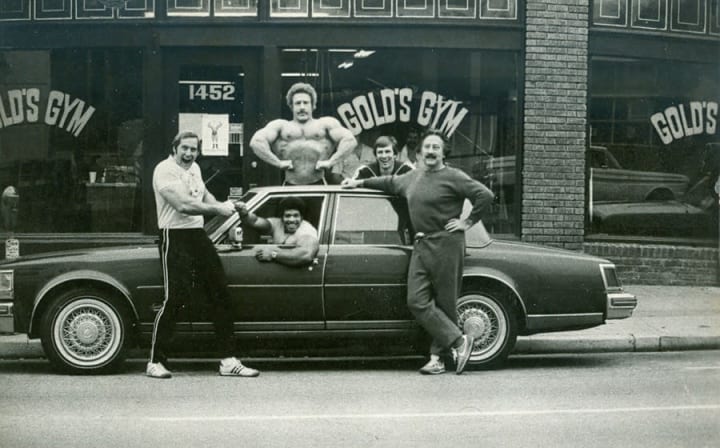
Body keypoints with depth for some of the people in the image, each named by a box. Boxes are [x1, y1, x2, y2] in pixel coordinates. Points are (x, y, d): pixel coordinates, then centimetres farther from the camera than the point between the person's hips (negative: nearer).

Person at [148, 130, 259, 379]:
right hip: (175, 237, -8)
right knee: (175, 298, -13)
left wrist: (222, 206, 9)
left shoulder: (194, 169, 15)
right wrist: (218, 209, -16)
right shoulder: (165, 170, -11)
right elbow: (183, 205, -23)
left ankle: (228, 361, 8)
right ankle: (155, 361, -1)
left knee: (221, 293, 5)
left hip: (198, 235, 9)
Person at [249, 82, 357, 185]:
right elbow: (256, 141, 2)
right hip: (290, 186, 0)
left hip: (318, 185, 0)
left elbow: (349, 140, 4)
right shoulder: (280, 125, 16)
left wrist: (330, 162, -7)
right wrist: (278, 163, -8)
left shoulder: (326, 123, 15)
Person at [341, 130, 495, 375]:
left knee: (444, 303, -2)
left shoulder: (454, 177, -5)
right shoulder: (413, 176, 16)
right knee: (417, 301, -4)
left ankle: (438, 357, 5)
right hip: (421, 246, 7)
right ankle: (459, 340, -2)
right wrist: (359, 182, 38)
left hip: (446, 245, -7)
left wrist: (467, 222, -7)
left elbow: (485, 195, -10)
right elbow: (390, 182, 34)